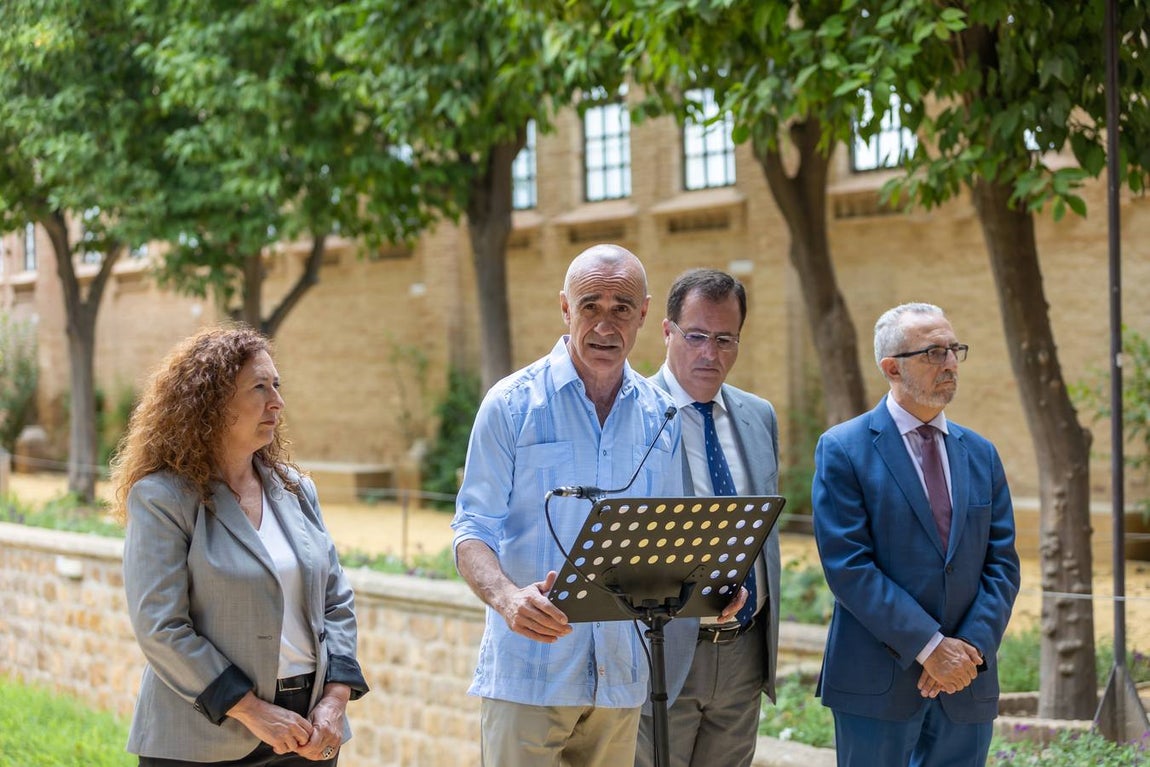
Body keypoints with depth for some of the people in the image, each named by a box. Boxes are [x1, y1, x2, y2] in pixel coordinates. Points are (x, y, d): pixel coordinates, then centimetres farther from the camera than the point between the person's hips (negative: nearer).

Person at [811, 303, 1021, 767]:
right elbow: (847, 565, -12)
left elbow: (1002, 563, 8)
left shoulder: (980, 455, 12)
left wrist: (973, 647, -8)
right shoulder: (843, 450, -4)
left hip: (967, 683, 4)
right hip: (877, 682, -4)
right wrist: (930, 646, -16)